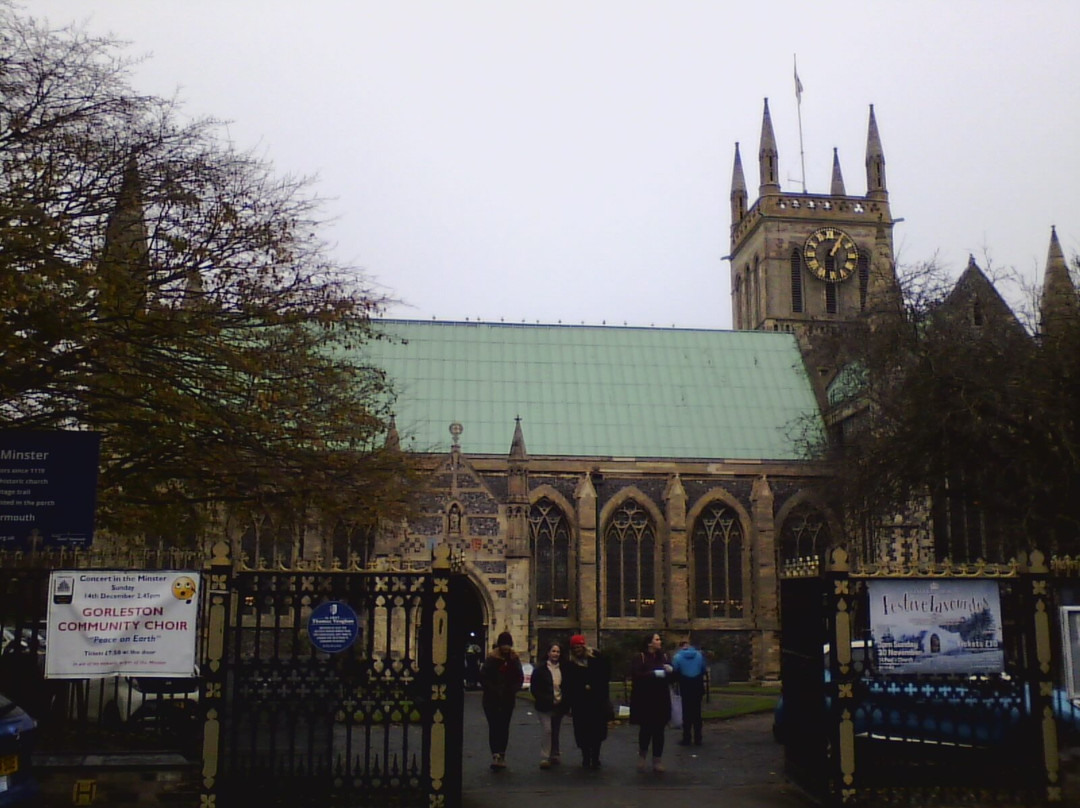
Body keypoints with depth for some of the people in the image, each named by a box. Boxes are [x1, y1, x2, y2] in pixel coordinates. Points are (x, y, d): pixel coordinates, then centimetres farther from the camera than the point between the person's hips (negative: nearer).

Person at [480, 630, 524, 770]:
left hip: (508, 699, 3)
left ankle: (501, 756, 16)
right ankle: (495, 755, -14)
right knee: (494, 727, -8)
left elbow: (520, 677, 5)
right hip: (492, 699, -3)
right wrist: (493, 691, -15)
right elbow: (483, 677, -9)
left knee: (504, 728, 8)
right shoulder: (491, 658, -8)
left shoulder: (514, 659, 1)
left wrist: (513, 690, -9)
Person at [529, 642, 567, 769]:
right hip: (545, 706, -4)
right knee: (547, 730, -14)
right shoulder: (540, 669, -5)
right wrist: (545, 700, -13)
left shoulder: (562, 670, 7)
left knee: (555, 732, 13)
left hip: (559, 706, 4)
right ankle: (544, 758, -12)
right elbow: (534, 688, -6)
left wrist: (564, 702, 1)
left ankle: (554, 755, 26)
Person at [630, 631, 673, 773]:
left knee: (659, 731, 5)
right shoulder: (640, 658, -5)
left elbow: (673, 676, 10)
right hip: (644, 701, -4)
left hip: (661, 701, 4)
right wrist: (655, 674, -21)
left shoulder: (664, 657, 9)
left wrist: (670, 670, -12)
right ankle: (642, 756, 27)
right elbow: (636, 675, -18)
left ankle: (658, 761, 13)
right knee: (645, 729, 3)